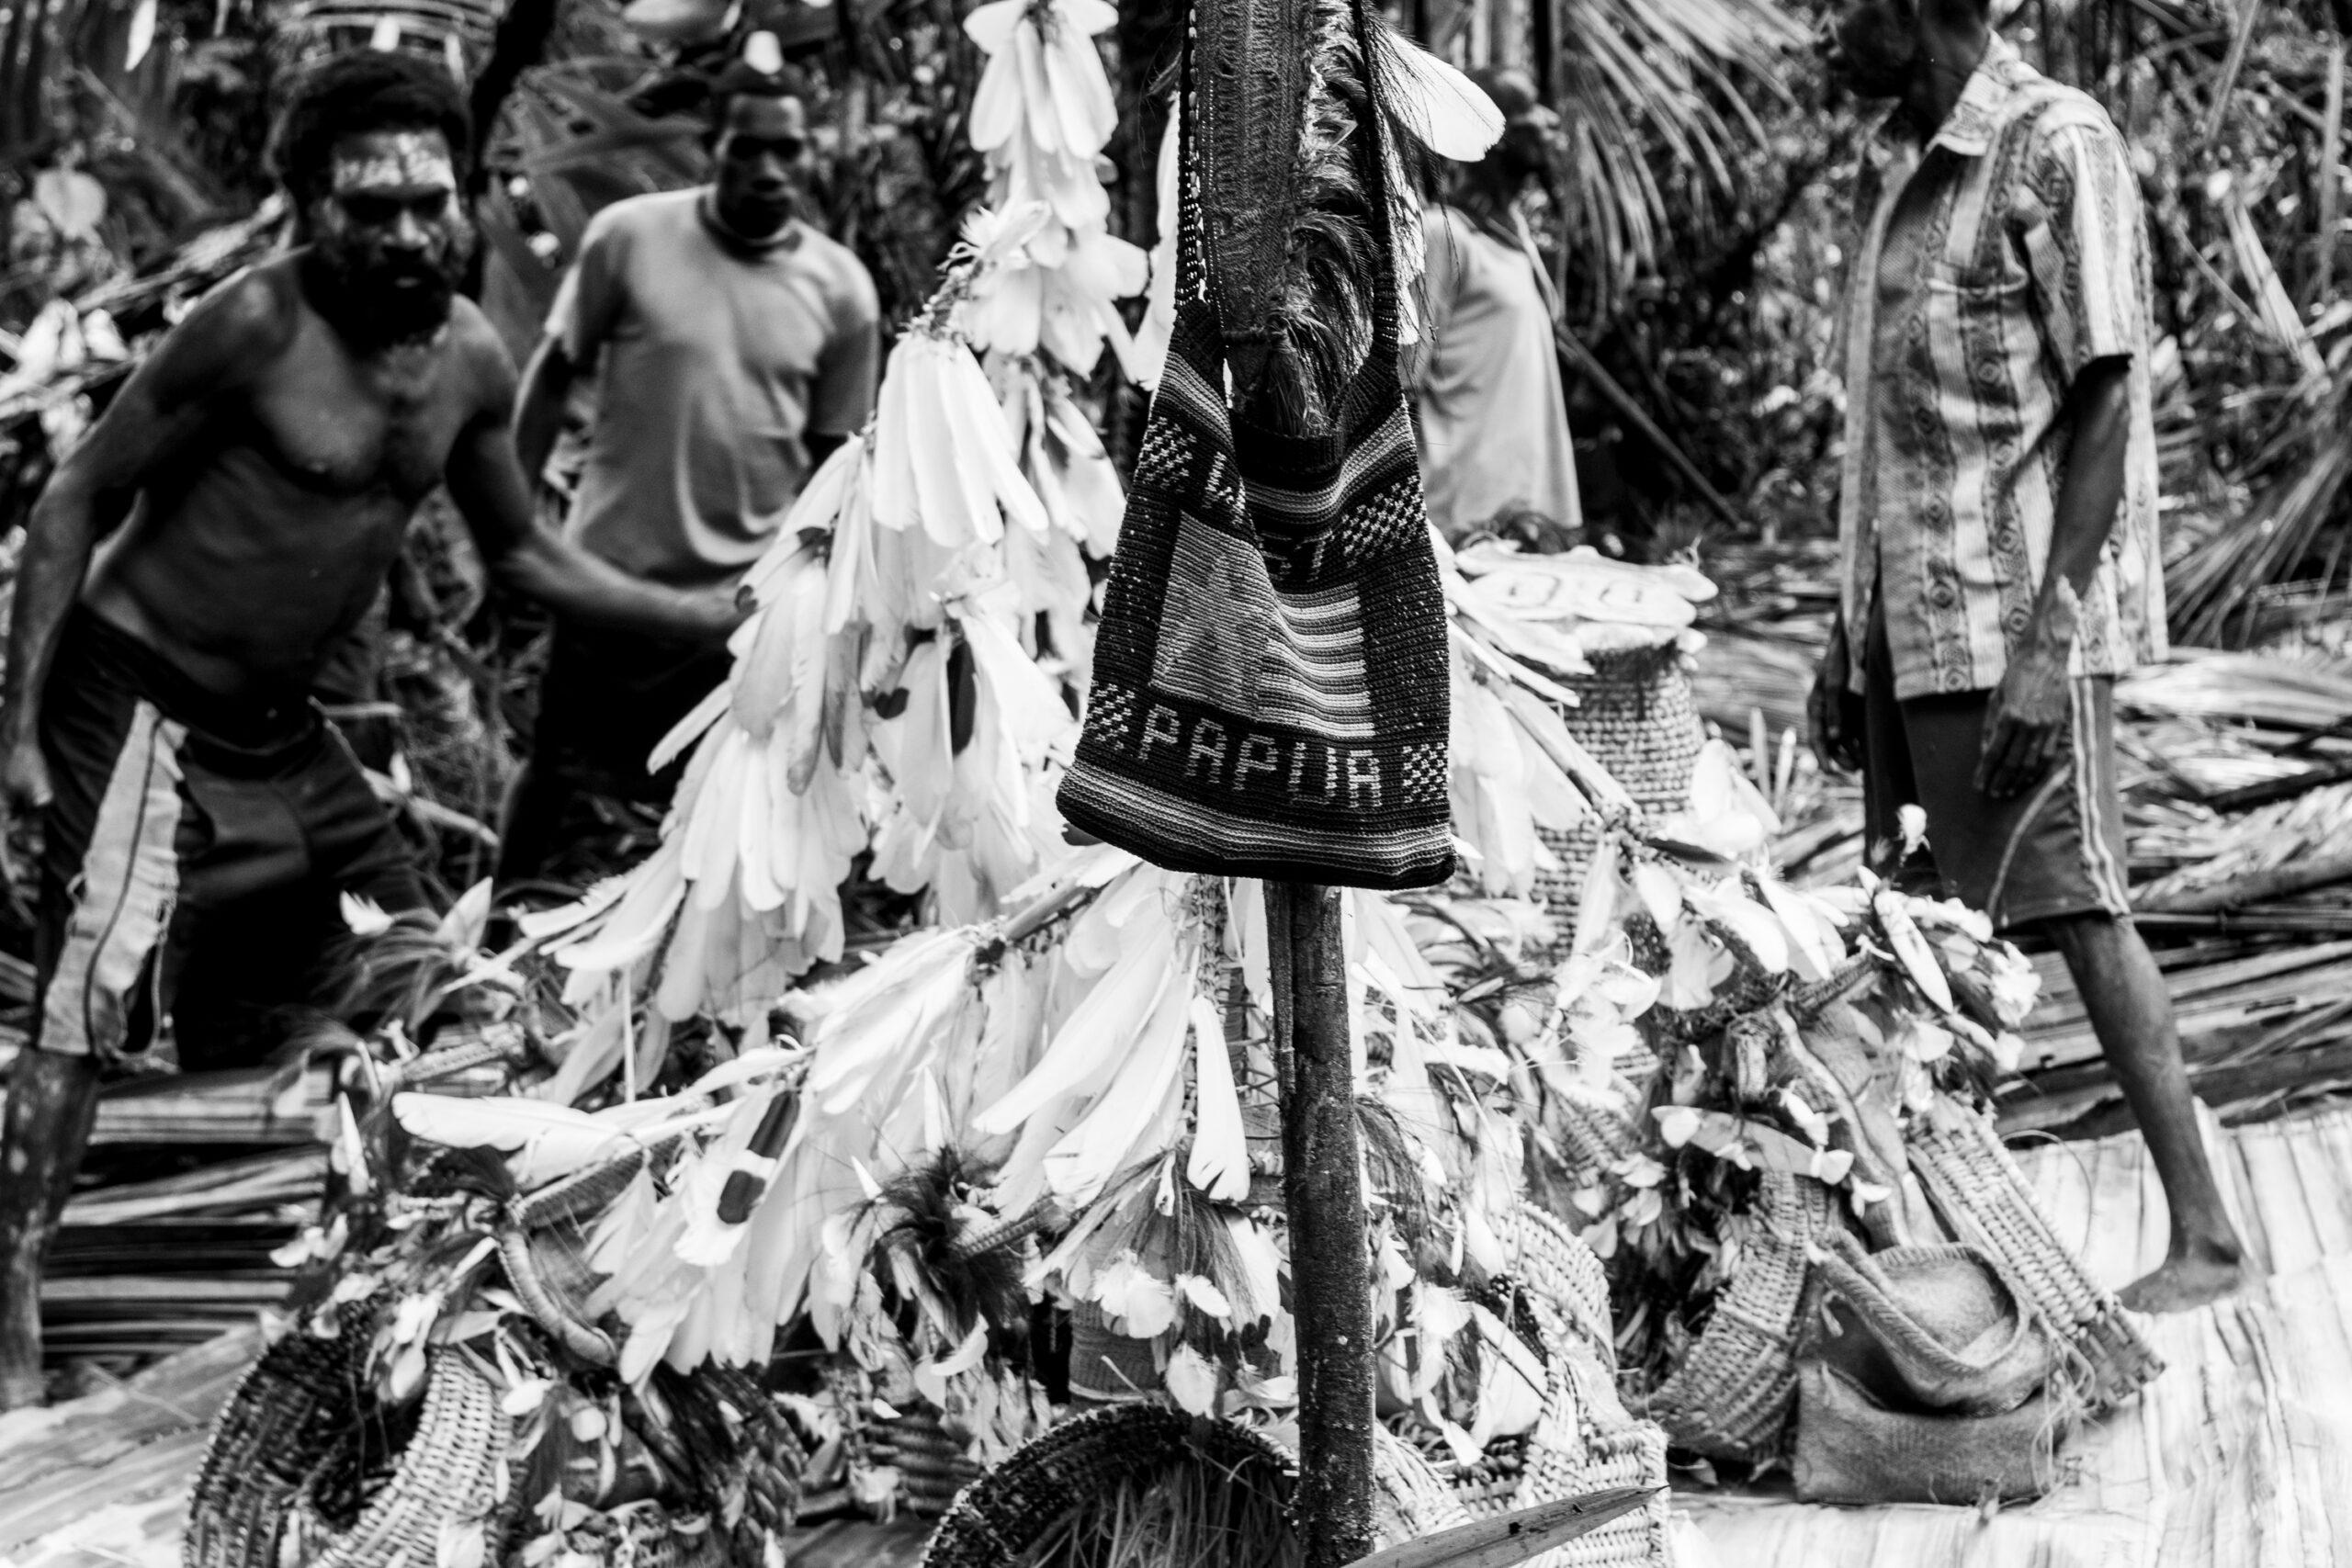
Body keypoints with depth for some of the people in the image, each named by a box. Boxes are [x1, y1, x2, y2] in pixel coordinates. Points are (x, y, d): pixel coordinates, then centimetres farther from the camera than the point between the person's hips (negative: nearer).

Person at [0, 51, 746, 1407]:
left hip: (283, 725, 8)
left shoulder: (474, 360, 1)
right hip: (145, 703, -7)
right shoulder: (259, 324, -19)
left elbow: (521, 553, 17)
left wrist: (701, 617, 12)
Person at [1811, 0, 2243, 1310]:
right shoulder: (1895, 170, 14)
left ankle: (2204, 1234, 1)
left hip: (2018, 612, -8)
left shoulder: (2059, 147, -9)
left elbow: (2106, 405, -13)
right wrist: (1847, 639, 16)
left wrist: (2046, 644, -20)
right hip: (1911, 614, 8)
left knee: (2077, 909, -7)